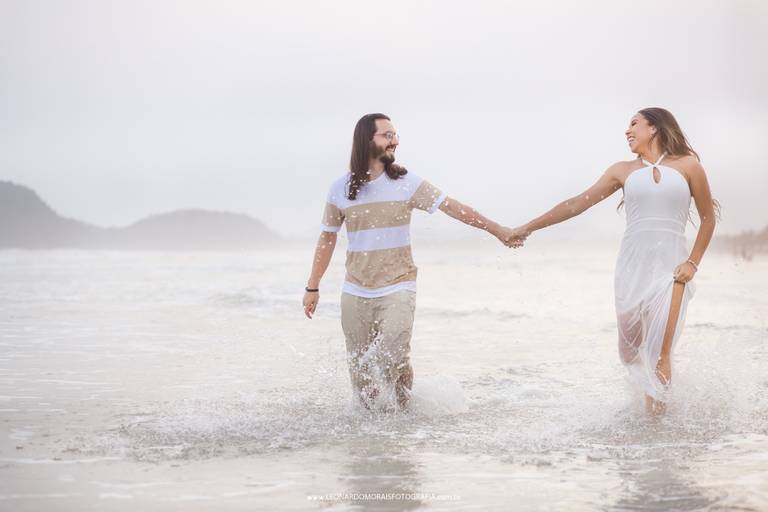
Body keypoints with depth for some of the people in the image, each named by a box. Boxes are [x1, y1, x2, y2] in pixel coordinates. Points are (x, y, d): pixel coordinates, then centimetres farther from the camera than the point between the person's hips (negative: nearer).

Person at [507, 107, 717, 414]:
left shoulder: (688, 166, 6)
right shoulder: (623, 171, 11)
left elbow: (708, 218, 10)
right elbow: (576, 204, 10)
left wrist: (693, 263, -1)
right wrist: (529, 227, 7)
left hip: (670, 270, -3)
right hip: (632, 266, 3)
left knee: (659, 352, -13)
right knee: (629, 352, 4)